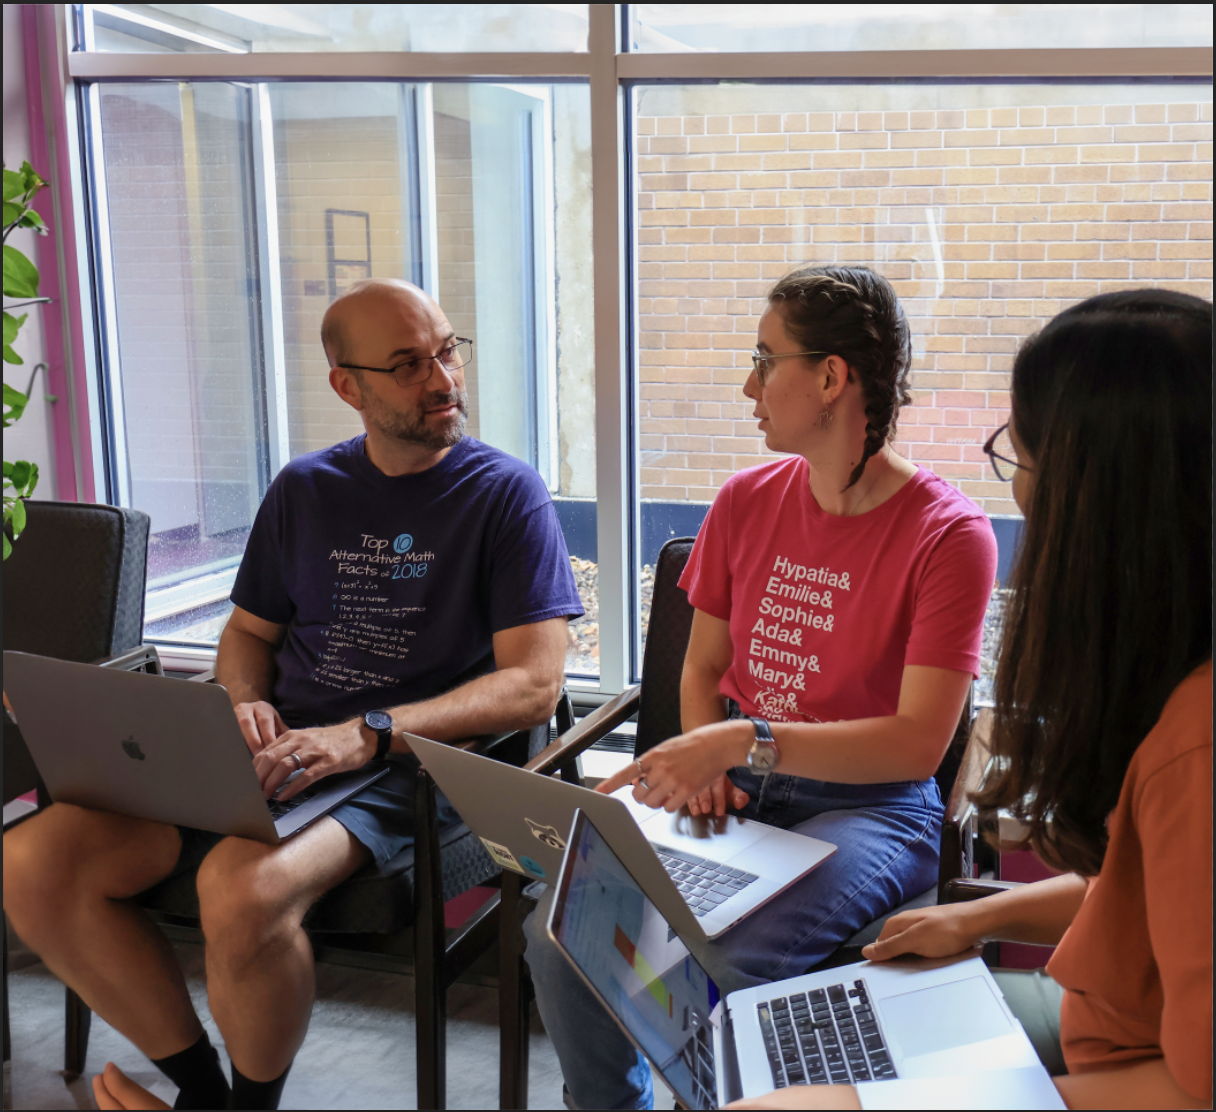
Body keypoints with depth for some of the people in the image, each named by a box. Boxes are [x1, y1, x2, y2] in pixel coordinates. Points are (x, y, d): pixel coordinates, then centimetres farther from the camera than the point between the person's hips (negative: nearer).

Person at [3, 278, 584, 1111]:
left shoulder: (506, 493, -1)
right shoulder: (304, 489, 14)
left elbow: (534, 684, -10)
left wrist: (368, 735, -21)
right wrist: (246, 705, 0)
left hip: (403, 765, -5)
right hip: (275, 757, 5)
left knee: (244, 889, -34)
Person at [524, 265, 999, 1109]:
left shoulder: (950, 535, -12)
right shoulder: (747, 501, 6)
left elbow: (919, 743, -17)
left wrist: (745, 739, -26)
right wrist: (701, 762, -7)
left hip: (868, 804, -5)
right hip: (735, 785, 5)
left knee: (726, 966, -32)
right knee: (560, 927, -16)